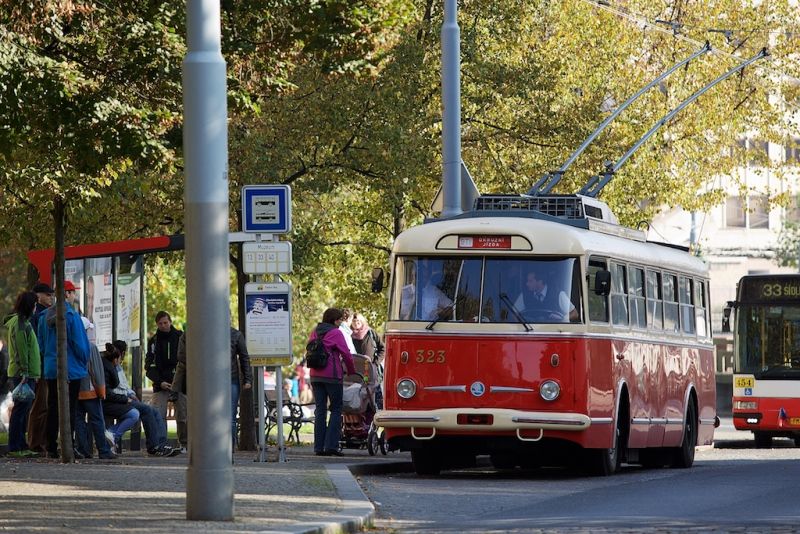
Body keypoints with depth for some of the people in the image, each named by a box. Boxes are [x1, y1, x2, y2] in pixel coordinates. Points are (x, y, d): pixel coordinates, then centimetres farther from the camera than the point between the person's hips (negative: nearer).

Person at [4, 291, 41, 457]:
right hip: (23, 374, -10)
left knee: (23, 410, 13)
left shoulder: (23, 322, 19)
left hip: (27, 375, 10)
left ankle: (21, 446, 17)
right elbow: (20, 350, -19)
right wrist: (24, 372, -21)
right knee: (20, 409, -9)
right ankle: (14, 448, -8)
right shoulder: (19, 323, -13)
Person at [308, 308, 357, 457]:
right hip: (333, 376, -6)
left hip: (315, 376, 6)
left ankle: (319, 447, 4)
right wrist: (351, 372, 9)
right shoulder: (335, 333, -6)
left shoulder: (314, 333, 13)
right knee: (336, 410, 1)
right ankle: (331, 445, -8)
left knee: (320, 410, 8)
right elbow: (346, 354, -5)